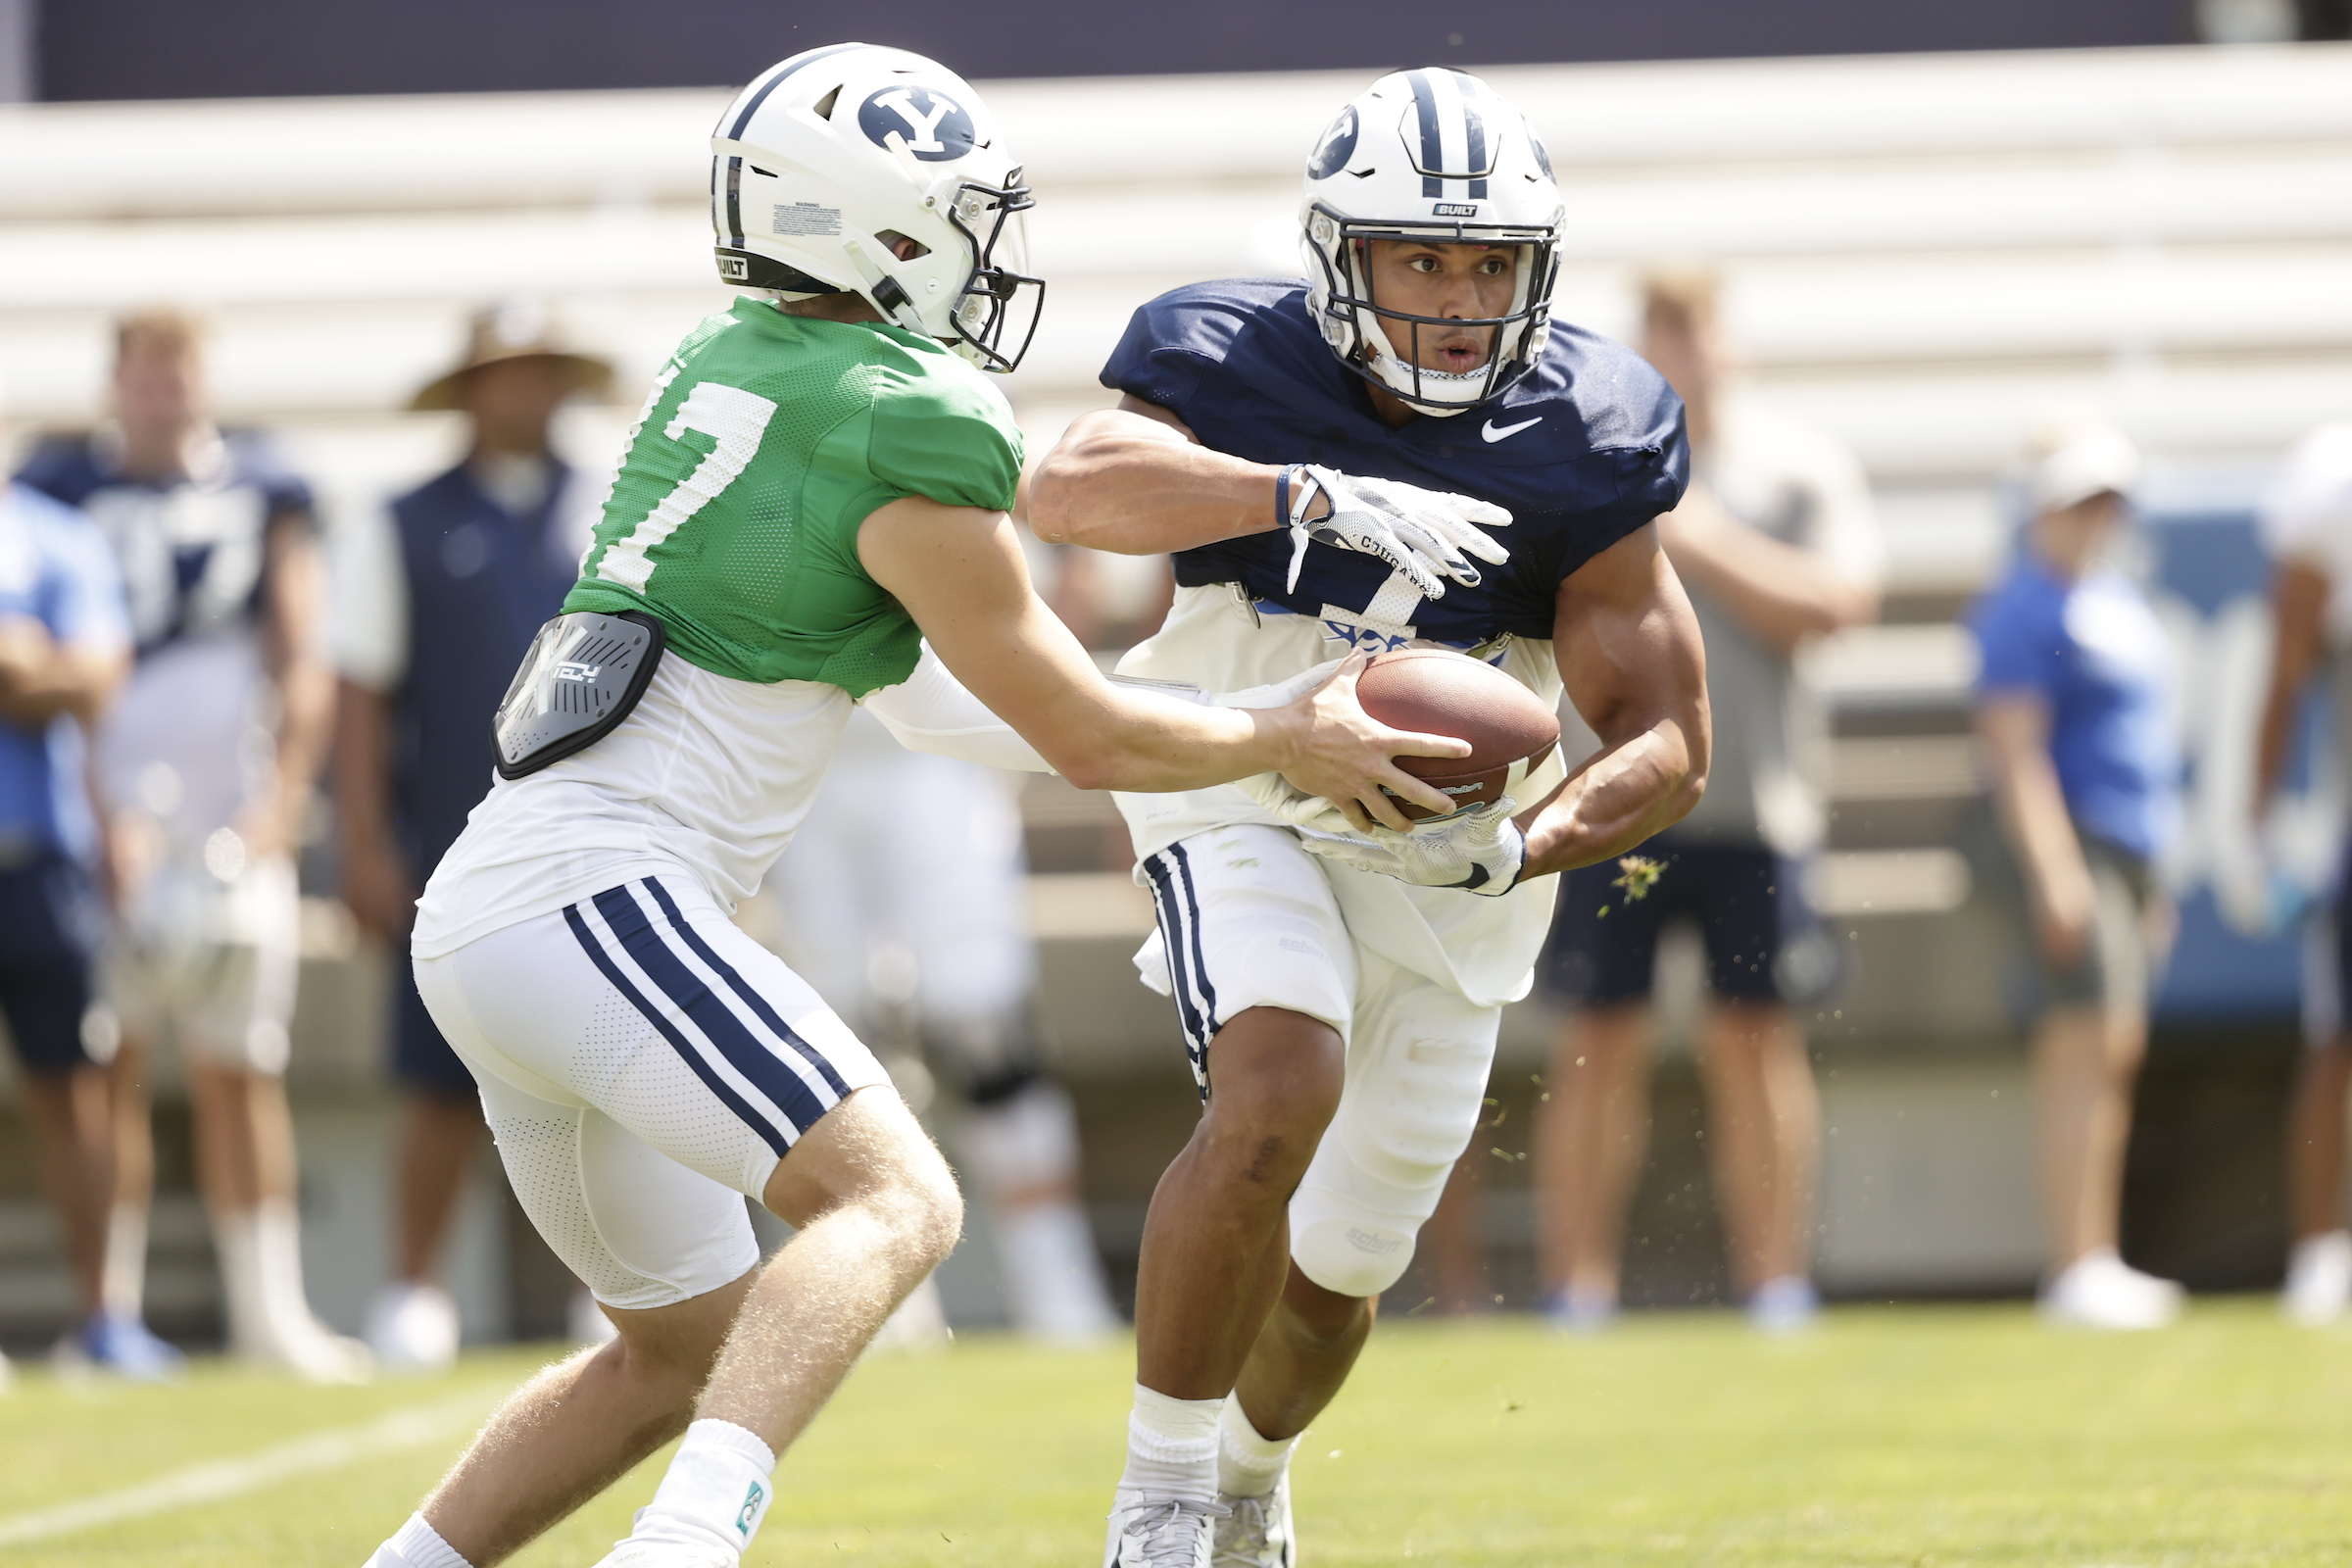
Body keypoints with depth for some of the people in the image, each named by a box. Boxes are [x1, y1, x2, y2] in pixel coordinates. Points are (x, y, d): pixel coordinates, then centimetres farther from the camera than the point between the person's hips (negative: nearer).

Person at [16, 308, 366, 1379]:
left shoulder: (263, 492, 8)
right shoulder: (57, 486, 2)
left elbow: (300, 664, 6)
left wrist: (280, 801, -7)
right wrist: (98, 818, -12)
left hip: (235, 820, 2)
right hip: (104, 820, -2)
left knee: (240, 1075, 5)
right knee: (107, 1070, -3)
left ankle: (268, 1306, 9)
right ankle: (109, 1310, -1)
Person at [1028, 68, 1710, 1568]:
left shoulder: (1581, 444, -15)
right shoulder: (1245, 365, -19)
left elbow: (1666, 741, -13)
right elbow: (1072, 488, -41)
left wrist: (1527, 843, -33)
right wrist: (1318, 498, -53)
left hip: (1450, 862, 3)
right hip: (1248, 807, -3)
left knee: (1340, 1263, 11)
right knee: (1279, 1097, -31)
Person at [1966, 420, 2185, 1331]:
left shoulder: (2117, 600, 19)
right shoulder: (2027, 607, -10)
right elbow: (2016, 746, -17)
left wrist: (2148, 873, 26)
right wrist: (2053, 872, -24)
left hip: (2125, 849, 10)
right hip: (2071, 843, -10)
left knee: (2114, 1055, 9)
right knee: (2086, 1043, -14)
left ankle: (2094, 1265, 14)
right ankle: (2076, 1267, -18)